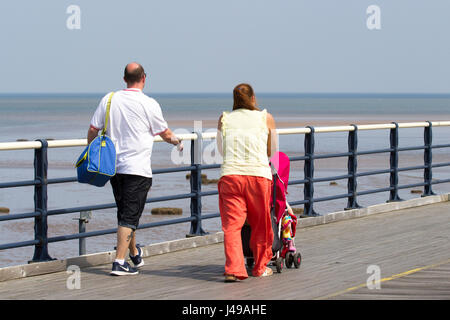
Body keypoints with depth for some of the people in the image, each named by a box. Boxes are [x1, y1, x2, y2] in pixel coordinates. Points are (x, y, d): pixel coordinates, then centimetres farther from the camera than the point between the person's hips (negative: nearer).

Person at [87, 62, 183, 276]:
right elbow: (164, 133, 5)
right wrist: (177, 142, 26)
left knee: (125, 213, 18)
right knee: (130, 216, -5)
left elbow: (93, 130, 6)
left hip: (114, 167, 5)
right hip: (138, 169, -5)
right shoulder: (149, 104, -8)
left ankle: (134, 255, 34)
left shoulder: (109, 99, 4)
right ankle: (119, 262, -12)